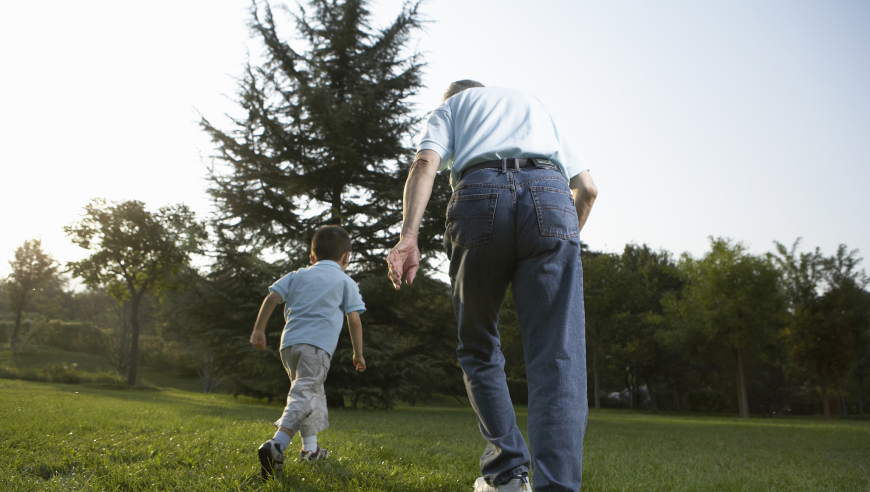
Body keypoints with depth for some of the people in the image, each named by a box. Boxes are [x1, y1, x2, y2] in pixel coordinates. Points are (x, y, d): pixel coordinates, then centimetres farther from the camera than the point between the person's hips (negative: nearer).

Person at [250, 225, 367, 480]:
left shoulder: (297, 275, 22)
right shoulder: (345, 282, 13)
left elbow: (272, 297, 9)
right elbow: (354, 321, 8)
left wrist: (259, 329, 11)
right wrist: (358, 354, 16)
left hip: (289, 343, 5)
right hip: (317, 344, -5)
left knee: (312, 393, 21)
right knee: (303, 395, -14)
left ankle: (310, 448, 25)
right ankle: (276, 444, -34)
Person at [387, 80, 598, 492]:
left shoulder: (449, 107, 30)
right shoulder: (536, 105, 39)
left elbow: (425, 163, 5)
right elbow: (586, 188, 29)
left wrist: (407, 237, -8)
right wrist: (565, 241, 43)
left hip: (479, 196, -1)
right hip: (551, 197, 2)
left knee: (479, 350, 14)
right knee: (557, 356, -4)